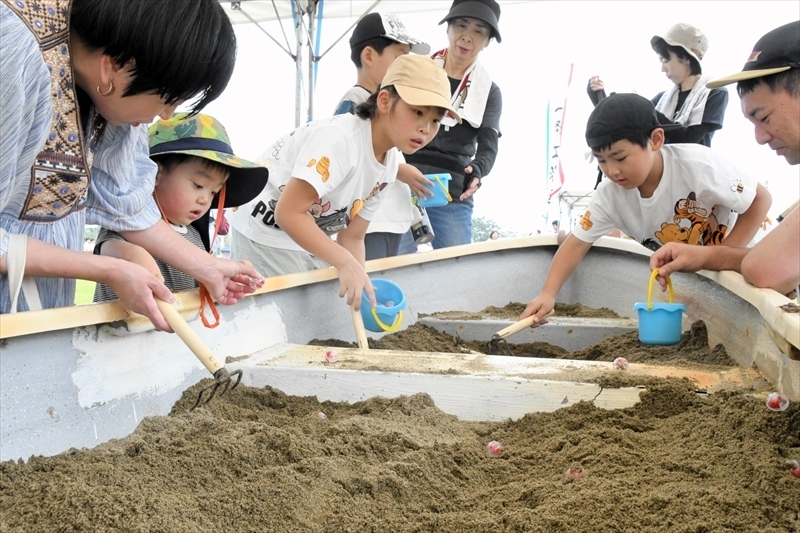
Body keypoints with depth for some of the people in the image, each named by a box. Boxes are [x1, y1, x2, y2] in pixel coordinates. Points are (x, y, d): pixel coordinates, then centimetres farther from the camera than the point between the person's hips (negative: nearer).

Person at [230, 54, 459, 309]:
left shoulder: (389, 164, -1)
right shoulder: (339, 138, -27)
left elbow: (351, 236, 3)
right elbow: (288, 213, -31)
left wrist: (360, 283, -11)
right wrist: (346, 263, -34)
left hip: (309, 245, 8)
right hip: (265, 238, -8)